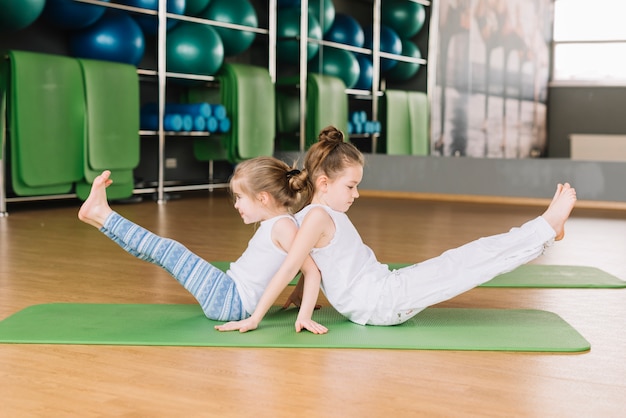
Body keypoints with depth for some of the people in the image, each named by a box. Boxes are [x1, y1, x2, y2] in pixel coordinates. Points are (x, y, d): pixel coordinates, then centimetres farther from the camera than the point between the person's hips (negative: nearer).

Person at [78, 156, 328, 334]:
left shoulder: (284, 226, -16)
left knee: (168, 251, -11)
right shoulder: (274, 224, 12)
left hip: (230, 300, -9)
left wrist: (305, 315, -26)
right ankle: (101, 217, 13)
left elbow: (312, 270, -23)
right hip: (229, 294, 9)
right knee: (165, 251, 10)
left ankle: (103, 215, -1)